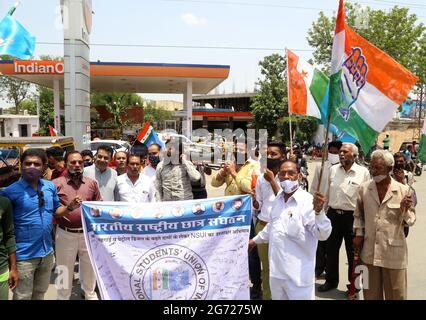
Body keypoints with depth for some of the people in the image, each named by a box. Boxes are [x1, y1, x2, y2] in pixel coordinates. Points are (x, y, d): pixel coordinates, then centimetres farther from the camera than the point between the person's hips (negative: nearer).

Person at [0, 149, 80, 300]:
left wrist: (69, 207, -7)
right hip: (24, 254, -5)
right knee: (23, 297, 12)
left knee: (40, 293, 25)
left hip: (47, 252, 5)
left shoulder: (50, 187, 0)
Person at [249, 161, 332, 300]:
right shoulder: (278, 199, 6)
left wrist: (319, 210, -38)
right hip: (276, 270, 7)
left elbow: (323, 234, -23)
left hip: (298, 274, -7)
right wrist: (256, 240, 31)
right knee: (277, 297, 20)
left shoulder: (308, 201, -16)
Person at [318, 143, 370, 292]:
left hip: (353, 216, -4)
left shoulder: (363, 172, -7)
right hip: (333, 214, 4)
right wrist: (324, 211, 11)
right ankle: (331, 280, 32)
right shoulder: (333, 169, 4)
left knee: (353, 252, 10)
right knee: (331, 250, 15)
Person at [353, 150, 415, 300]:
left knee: (396, 294, 11)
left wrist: (405, 209, -21)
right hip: (370, 251, 2)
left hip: (394, 252, -2)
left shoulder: (403, 190, -7)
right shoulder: (364, 188, 1)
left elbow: (410, 220, -1)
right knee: (371, 293, 17)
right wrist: (359, 234, 5)